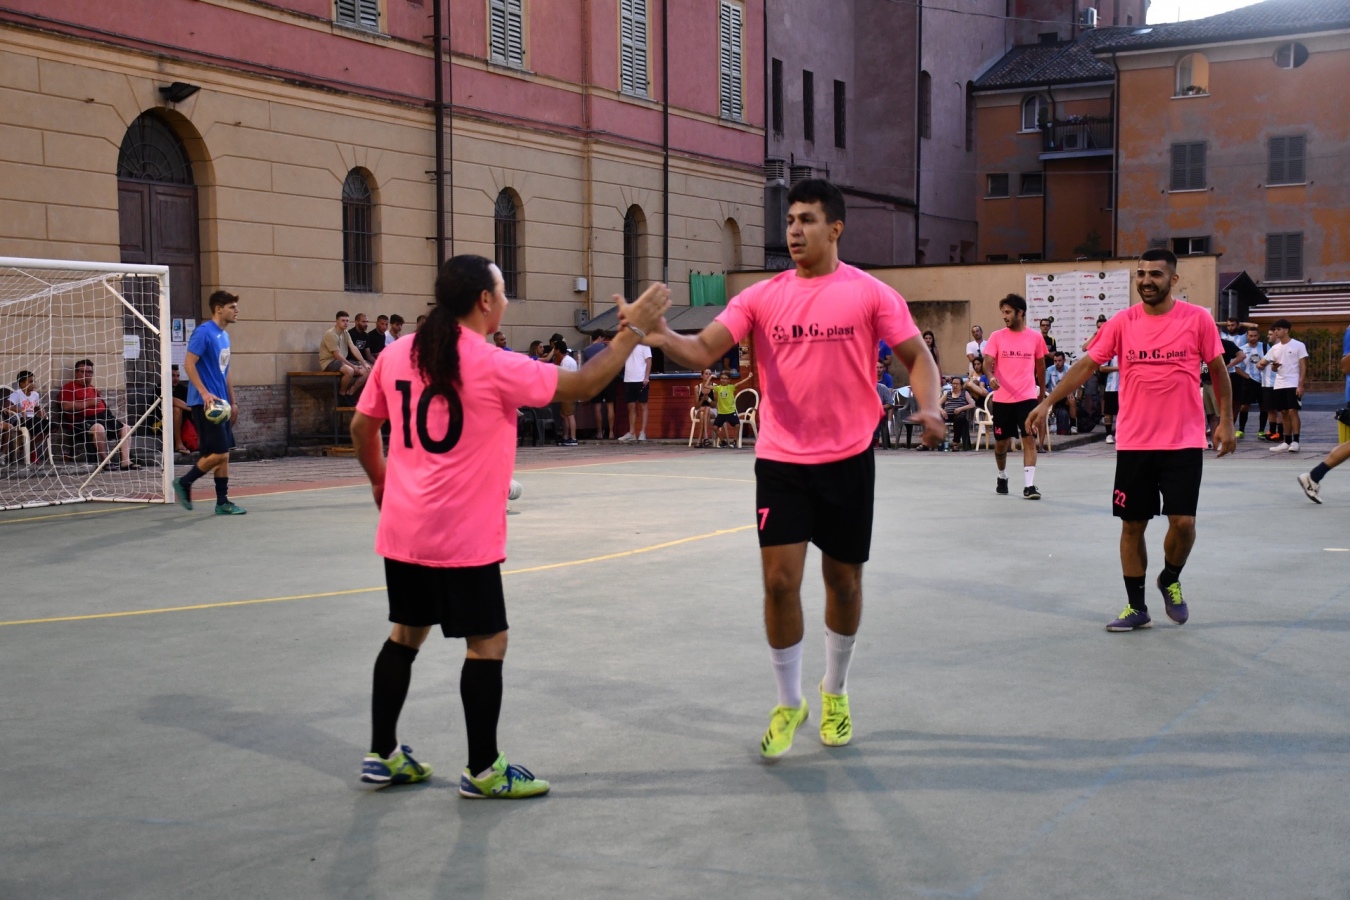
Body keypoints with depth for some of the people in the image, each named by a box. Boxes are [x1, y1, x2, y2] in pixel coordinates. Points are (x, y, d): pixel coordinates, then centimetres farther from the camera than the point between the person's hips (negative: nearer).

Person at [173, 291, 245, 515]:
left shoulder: (224, 336, 15)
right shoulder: (204, 332, -11)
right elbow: (189, 364, -17)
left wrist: (232, 402, 20)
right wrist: (205, 393, -24)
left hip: (220, 403, 9)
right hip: (206, 403, -9)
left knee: (224, 454, 7)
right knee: (219, 454, -10)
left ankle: (222, 502, 11)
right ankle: (184, 483, 7)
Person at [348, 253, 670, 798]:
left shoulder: (397, 354, 3)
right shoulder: (495, 366, -14)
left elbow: (361, 428, 11)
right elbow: (582, 386, -9)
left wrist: (380, 483, 27)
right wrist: (634, 330, -1)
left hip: (402, 529, 7)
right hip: (463, 535, -7)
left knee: (405, 635, 18)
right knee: (487, 643, 5)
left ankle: (382, 755, 25)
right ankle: (482, 770, 12)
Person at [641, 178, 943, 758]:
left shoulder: (869, 294, -3)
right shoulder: (762, 296, 2)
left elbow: (917, 357, -1)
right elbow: (703, 350, -5)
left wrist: (929, 407, -21)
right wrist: (662, 338, -26)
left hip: (848, 460, -1)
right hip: (780, 460, 1)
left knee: (843, 580, 11)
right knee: (780, 579, -4)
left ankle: (835, 692, 34)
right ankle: (788, 703, 16)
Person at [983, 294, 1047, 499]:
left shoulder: (1035, 337, 3)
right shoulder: (997, 337, 1)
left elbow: (1040, 365, 14)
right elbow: (988, 362, -7)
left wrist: (1042, 391, 20)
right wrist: (991, 377, -29)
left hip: (1027, 397, -1)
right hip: (1002, 398, 1)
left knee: (1029, 439, -11)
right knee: (1001, 442, 10)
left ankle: (1029, 485, -13)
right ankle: (1002, 477, 35)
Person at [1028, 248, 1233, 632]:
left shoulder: (1198, 319, -3)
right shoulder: (1122, 322, 0)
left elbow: (1218, 370, 6)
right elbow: (1086, 365, 0)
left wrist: (1225, 421, 3)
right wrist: (1047, 403, -7)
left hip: (1184, 442, -2)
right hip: (1133, 443, 2)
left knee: (1182, 521, -9)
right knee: (1132, 525, 5)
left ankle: (1170, 580, 22)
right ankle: (1136, 608, 18)